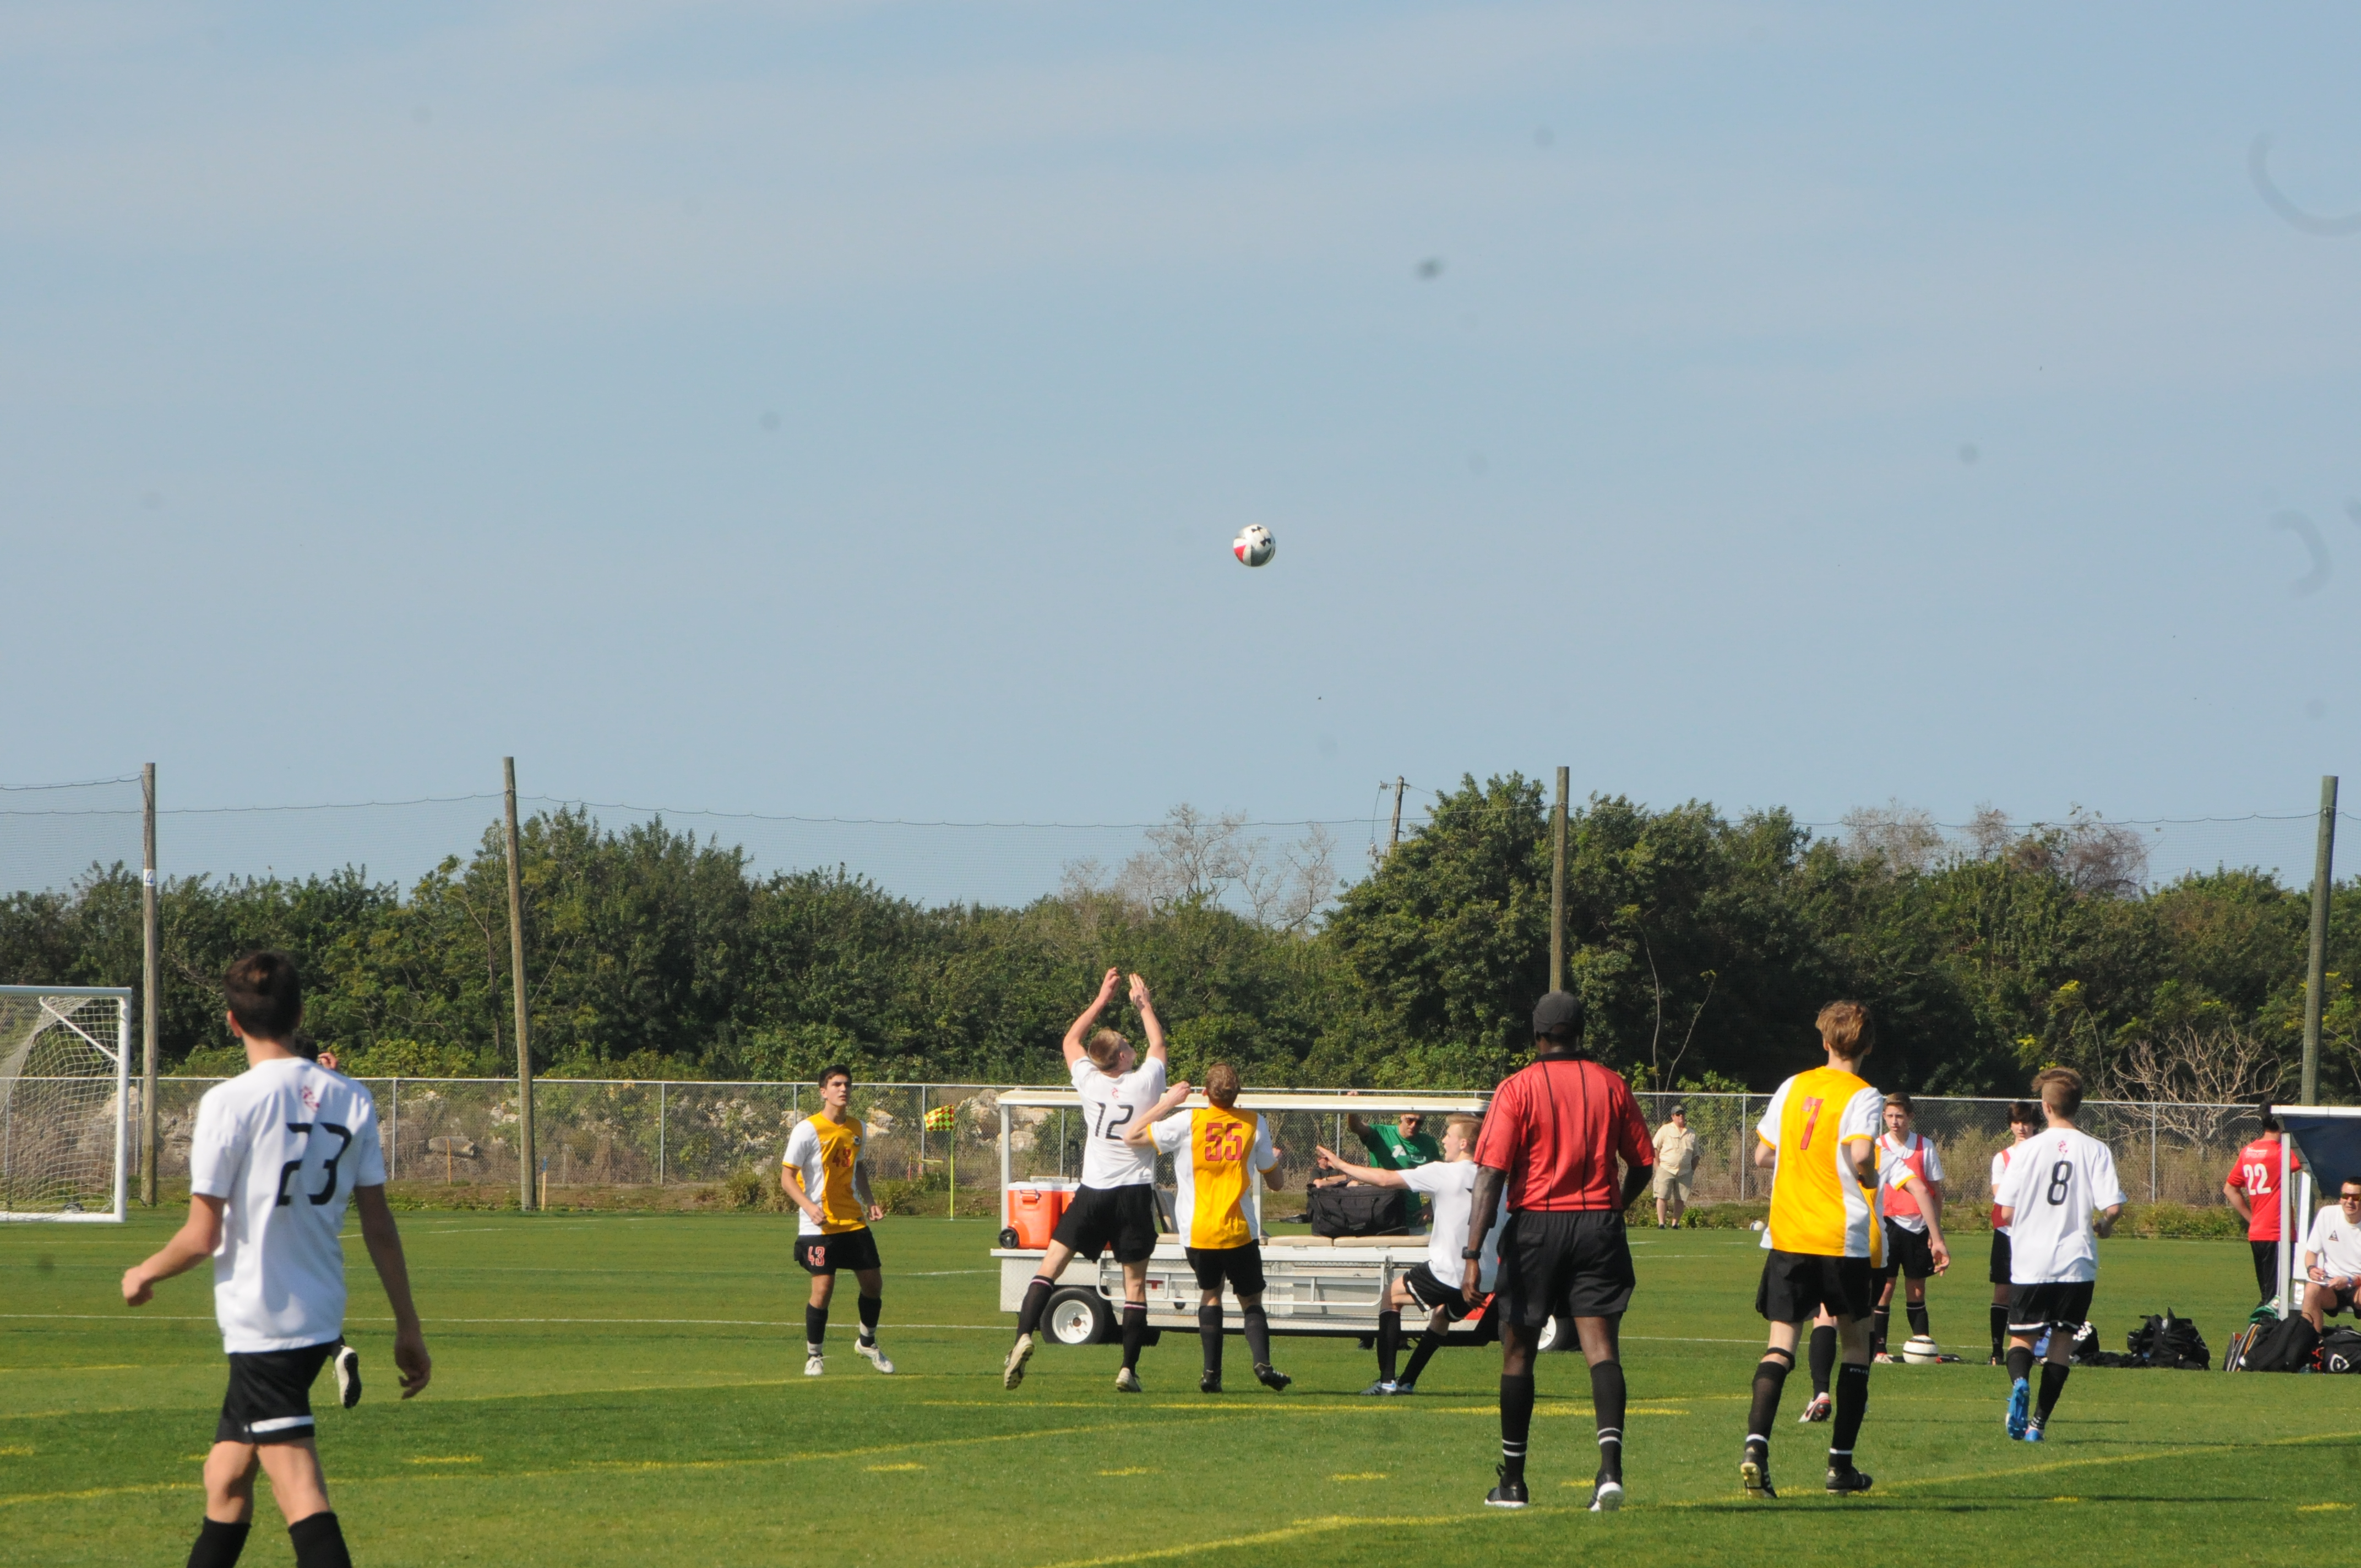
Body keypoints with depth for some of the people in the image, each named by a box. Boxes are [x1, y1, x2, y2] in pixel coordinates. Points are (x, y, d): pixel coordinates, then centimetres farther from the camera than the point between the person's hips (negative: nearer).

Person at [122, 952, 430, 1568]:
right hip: (322, 1317, 7)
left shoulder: (229, 1103, -13)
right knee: (225, 1478, 21)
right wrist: (408, 1327, 12)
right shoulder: (349, 1098, 4)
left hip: (261, 1325, -7)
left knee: (301, 1497, -12)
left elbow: (202, 1238, -11)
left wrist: (143, 1275, 8)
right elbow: (379, 1226, 6)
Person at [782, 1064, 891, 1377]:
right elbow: (787, 1177, -11)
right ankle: (813, 1356, 7)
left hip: (854, 1222, 6)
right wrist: (809, 1206, -26)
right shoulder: (808, 1130, -11)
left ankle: (867, 1343, 31)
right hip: (820, 1226, -6)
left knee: (873, 1282, 7)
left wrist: (869, 1201, 10)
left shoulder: (856, 1127, 9)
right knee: (823, 1288, -10)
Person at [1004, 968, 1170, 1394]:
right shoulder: (1145, 1083, -3)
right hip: (1135, 1193, -1)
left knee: (1050, 1265, 3)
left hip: (1093, 1191, 1)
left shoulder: (1090, 1082, 0)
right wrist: (1144, 1003, 30)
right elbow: (1158, 1044, 20)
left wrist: (1102, 999, 23)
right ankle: (1128, 1370, 0)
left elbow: (1071, 1040, 20)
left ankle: (1025, 1336, -18)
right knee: (1135, 1282, 4)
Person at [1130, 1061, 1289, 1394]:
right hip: (1241, 1231, 0)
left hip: (1198, 1232, 0)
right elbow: (1273, 1176, 11)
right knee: (1251, 1301, 11)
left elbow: (1132, 1136, -3)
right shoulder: (1255, 1124, -1)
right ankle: (1262, 1363, -15)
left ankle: (1211, 1373, 8)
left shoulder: (1187, 1123, -6)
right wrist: (1276, 1157, 35)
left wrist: (1167, 1103, 6)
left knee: (1210, 1292, 21)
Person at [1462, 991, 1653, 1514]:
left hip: (1535, 1224, -2)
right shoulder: (1610, 1086, 5)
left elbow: (1491, 1174, -11)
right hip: (1599, 1227, 2)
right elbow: (1643, 1164, 10)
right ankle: (1610, 1466, -25)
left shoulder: (1517, 1089, -4)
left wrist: (1472, 1254, -13)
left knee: (1518, 1352, 11)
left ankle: (1513, 1481, 18)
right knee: (1601, 1347, -5)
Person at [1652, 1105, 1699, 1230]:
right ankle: (1661, 1223, -8)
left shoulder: (1691, 1134, 14)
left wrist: (1693, 1170, 7)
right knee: (1663, 1197, -9)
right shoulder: (1665, 1130, 4)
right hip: (1666, 1169, -3)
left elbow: (1696, 1155, 19)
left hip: (1685, 1171, 3)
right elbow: (1655, 1149, 3)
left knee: (1681, 1199, 1)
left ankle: (1675, 1224, 8)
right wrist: (1658, 1166, -5)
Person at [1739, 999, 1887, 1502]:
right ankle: (1841, 1464, 13)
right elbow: (1861, 1156, -23)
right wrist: (1871, 1182, -2)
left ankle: (1756, 1446, -22)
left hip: (1787, 1234, 3)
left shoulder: (1793, 1088, 8)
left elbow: (1762, 1157, 13)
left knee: (1782, 1343, 0)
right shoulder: (1863, 1097, -7)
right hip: (1844, 1237, -3)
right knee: (1855, 1344, 13)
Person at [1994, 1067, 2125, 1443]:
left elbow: (2006, 1212, -6)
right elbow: (2113, 1205, -9)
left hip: (2030, 1262, -1)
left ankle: (2019, 1382, -21)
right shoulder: (2096, 1151, -3)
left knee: (2022, 1335, 11)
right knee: (2063, 1340, 10)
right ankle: (2038, 1422, 5)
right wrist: (2101, 1227, 13)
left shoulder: (2028, 1149, -5)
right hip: (2077, 1263, 1)